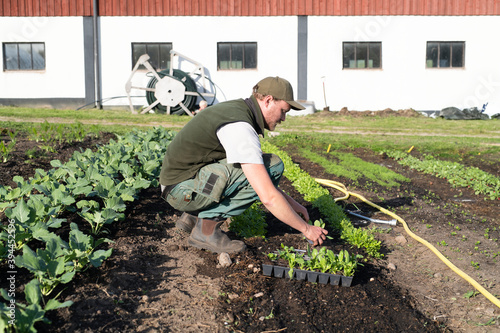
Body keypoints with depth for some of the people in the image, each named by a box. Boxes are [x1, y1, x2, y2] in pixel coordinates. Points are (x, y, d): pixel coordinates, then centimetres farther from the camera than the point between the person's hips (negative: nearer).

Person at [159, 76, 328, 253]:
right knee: (272, 166, -17)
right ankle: (207, 226, -10)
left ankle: (192, 216, 13)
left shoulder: (237, 109, 8)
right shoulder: (240, 127, -23)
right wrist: (306, 228, -13)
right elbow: (269, 197, -26)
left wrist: (291, 201, 15)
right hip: (182, 189, -10)